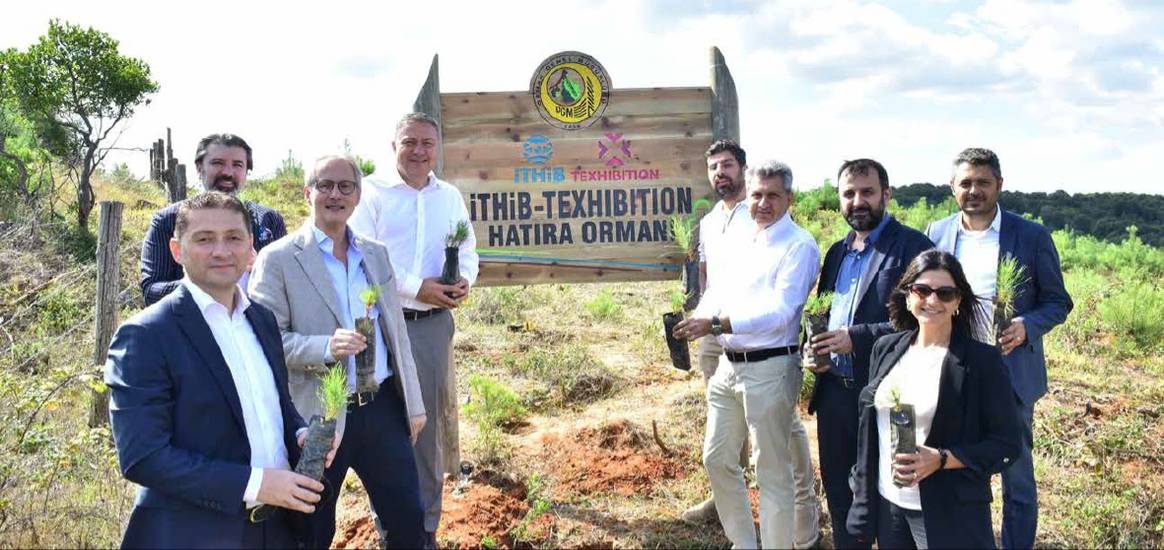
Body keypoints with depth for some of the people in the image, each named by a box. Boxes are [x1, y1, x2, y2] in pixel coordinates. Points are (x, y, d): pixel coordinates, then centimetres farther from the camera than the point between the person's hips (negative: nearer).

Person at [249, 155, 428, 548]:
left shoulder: (376, 254, 10)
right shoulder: (278, 259, -7)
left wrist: (413, 403, 13)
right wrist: (325, 347, -28)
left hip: (382, 408, 5)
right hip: (318, 416, -4)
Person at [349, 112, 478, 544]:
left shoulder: (450, 196, 11)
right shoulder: (372, 193, -6)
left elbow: (467, 250, 14)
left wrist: (465, 279, -8)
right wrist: (417, 288, -19)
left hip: (435, 323, 5)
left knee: (431, 422, 13)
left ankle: (426, 525, 27)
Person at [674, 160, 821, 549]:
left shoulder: (799, 246, -12)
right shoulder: (740, 243, 13)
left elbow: (779, 312, -23)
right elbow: (718, 291, 12)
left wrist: (715, 324, -30)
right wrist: (695, 320, -10)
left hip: (769, 369, -8)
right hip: (727, 366, 8)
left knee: (773, 472, 4)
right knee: (717, 459, 16)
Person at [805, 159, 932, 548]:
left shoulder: (912, 247, -10)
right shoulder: (837, 252, 13)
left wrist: (856, 338, -22)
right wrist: (812, 351, 1)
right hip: (834, 392, 7)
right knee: (838, 492, 16)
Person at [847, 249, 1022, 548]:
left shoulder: (982, 360, -10)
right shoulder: (886, 348, 4)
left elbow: (1006, 444, -9)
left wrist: (941, 459, -21)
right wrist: (863, 496, 9)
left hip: (951, 515, -4)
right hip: (887, 504, 5)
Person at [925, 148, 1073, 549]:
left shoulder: (1032, 236, -5)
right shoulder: (937, 234, 3)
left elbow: (1058, 302, 0)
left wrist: (1027, 327, -19)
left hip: (1010, 376, -2)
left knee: (1016, 479, 9)